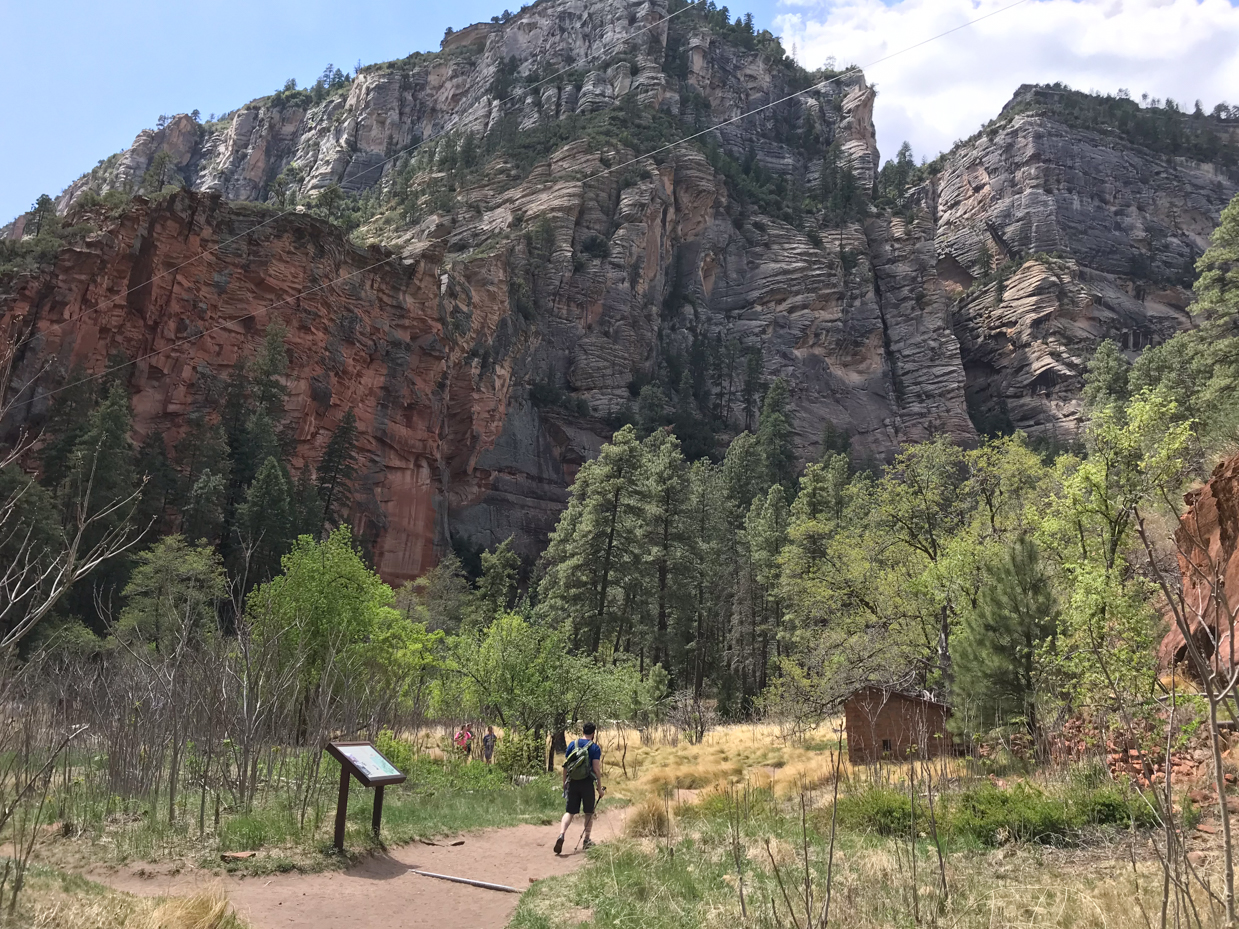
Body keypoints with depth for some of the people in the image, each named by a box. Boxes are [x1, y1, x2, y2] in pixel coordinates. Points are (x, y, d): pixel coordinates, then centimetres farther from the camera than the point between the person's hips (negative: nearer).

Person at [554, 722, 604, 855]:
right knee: (589, 813, 15)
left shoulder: (572, 744, 5)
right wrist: (600, 788, -2)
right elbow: (596, 769, -10)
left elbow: (565, 765, 6)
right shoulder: (595, 747, -5)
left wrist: (564, 783, 15)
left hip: (572, 783, 3)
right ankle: (586, 841, 21)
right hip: (587, 784, -2)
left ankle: (561, 835, -17)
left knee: (569, 812, 5)